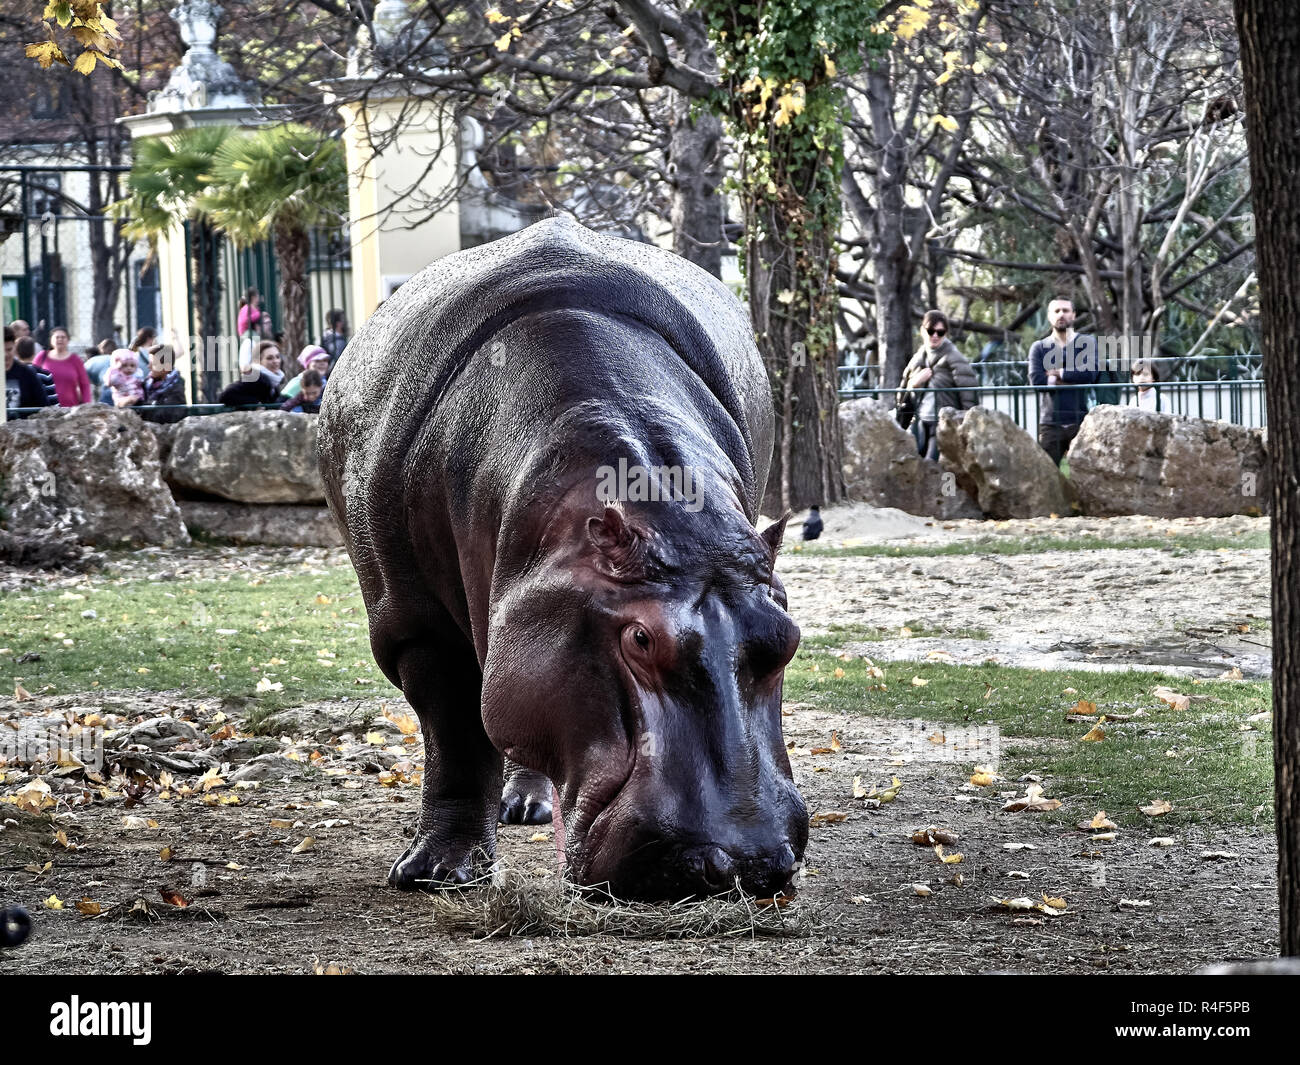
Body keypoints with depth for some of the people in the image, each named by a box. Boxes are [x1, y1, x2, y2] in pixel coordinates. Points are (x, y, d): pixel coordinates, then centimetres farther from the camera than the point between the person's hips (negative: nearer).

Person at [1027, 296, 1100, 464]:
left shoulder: (1087, 342, 10)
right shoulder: (1039, 348, 12)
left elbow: (1090, 373, -8)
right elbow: (1036, 380, -5)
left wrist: (1058, 373, -3)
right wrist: (1073, 378, -7)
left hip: (1080, 420, 0)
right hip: (1050, 423, 1)